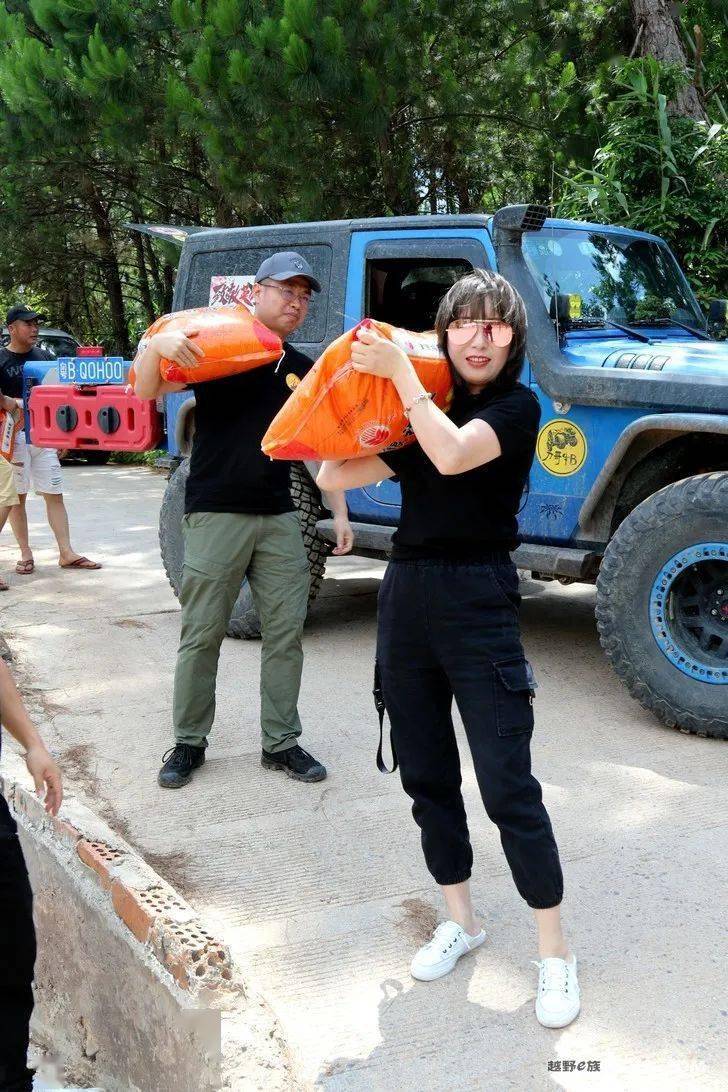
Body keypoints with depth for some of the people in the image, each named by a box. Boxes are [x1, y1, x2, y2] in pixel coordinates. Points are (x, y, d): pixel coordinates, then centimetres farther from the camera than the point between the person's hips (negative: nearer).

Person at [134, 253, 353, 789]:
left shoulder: (305, 371, 13)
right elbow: (147, 392, -12)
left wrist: (340, 512, 9)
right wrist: (157, 344, -32)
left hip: (279, 519, 5)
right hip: (216, 516, -5)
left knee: (286, 633, 5)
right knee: (202, 634, 2)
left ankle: (282, 742, 17)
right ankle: (189, 742, 16)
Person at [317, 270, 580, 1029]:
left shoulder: (517, 405, -4)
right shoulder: (417, 413, 11)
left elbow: (453, 454, -23)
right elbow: (332, 477, 6)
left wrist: (398, 370, -17)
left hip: (479, 604, -6)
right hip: (406, 597, 6)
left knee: (507, 786, -5)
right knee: (425, 775, 13)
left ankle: (554, 953, 9)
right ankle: (459, 920, 30)